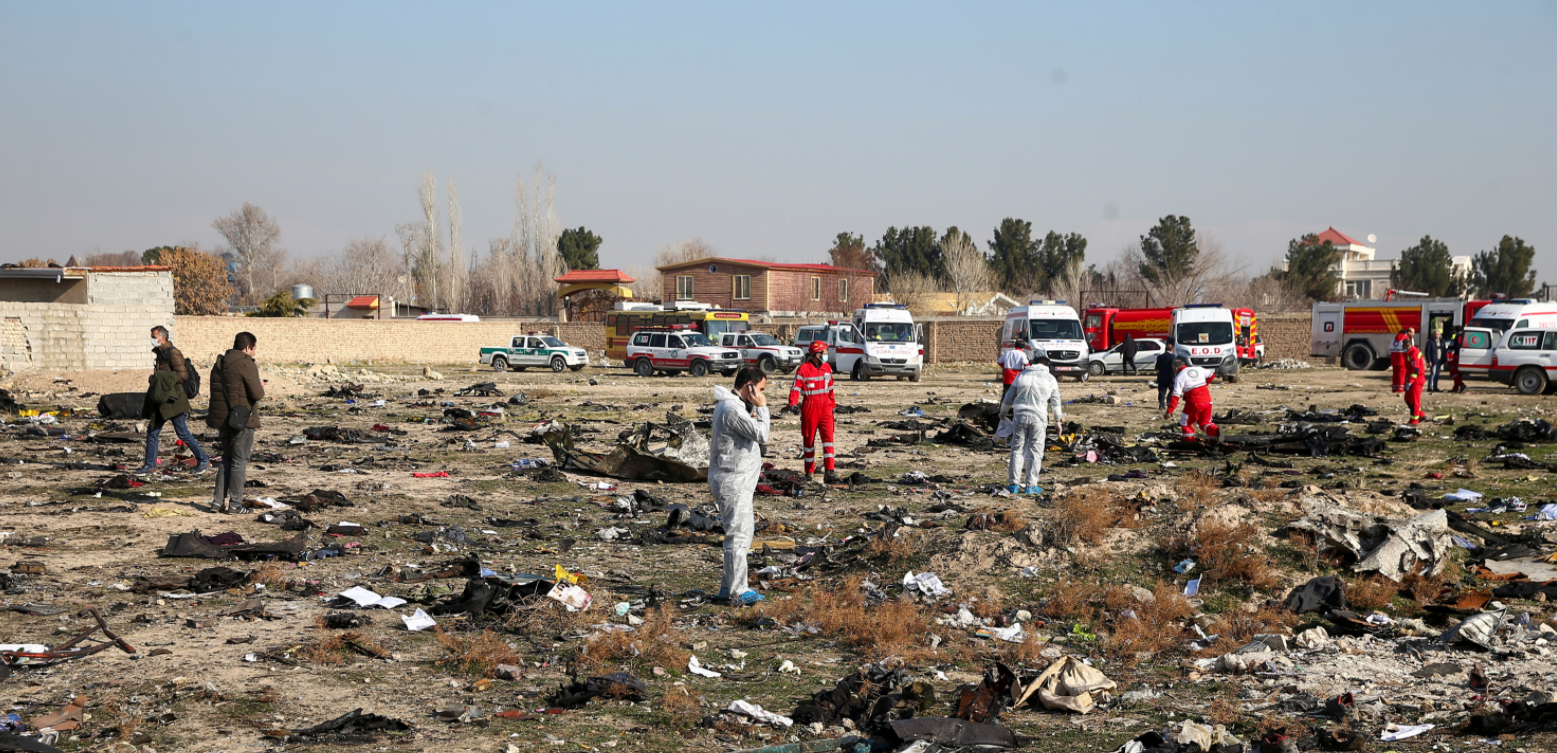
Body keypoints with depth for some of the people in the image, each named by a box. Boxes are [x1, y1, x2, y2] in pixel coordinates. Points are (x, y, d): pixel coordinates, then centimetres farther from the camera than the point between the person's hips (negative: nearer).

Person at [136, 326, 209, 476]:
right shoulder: (160, 353, 15)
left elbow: (183, 375, -19)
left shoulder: (173, 353, -13)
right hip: (161, 401, 9)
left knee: (182, 433, -6)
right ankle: (150, 465, 15)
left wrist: (163, 379, -20)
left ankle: (203, 460, 3)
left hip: (173, 399, -9)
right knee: (152, 431, 8)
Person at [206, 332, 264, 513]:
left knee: (227, 459, 16)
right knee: (239, 461, 1)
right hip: (242, 421, -7)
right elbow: (257, 394, -19)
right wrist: (260, 387, 5)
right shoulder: (246, 365, -14)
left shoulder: (219, 364, 11)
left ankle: (219, 500, 12)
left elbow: (217, 391, 16)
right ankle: (235, 504, 3)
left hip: (222, 419, 7)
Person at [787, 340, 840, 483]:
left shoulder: (827, 368, 9)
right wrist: (793, 403, -27)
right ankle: (809, 471, 21)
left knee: (828, 438, -8)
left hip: (825, 407, 4)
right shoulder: (803, 369, -8)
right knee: (809, 439, 9)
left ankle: (829, 472, -15)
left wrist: (833, 403, 20)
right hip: (810, 408, -4)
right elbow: (796, 388, -13)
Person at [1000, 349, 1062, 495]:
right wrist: (1057, 421, 17)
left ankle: (1014, 484, 7)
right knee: (1035, 452, 5)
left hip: (1019, 416, 2)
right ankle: (1031, 485, 5)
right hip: (1038, 417, -2)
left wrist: (1003, 412, 30)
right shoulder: (1050, 378, 4)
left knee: (1017, 450, 8)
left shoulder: (1022, 375, 10)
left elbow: (1009, 398, 15)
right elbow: (1055, 402, 7)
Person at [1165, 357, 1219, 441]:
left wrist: (1169, 411, -14)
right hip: (1207, 401, 6)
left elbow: (1176, 395, -13)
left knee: (1186, 423, 14)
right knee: (1204, 422, 17)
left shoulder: (1179, 377, -5)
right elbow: (1212, 375, 27)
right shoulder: (1198, 369, 12)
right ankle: (1215, 431, -12)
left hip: (1194, 403, -5)